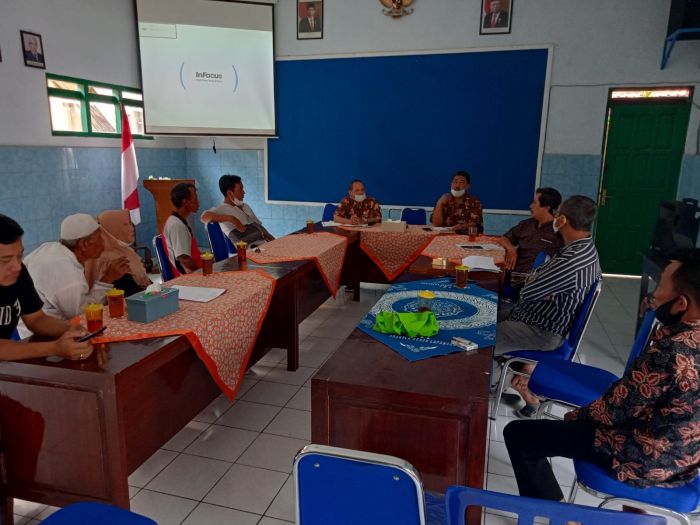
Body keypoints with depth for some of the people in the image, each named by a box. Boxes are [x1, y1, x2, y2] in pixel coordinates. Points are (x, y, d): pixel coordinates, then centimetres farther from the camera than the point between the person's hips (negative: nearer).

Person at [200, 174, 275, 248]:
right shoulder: (221, 209, 0)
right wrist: (231, 218, -23)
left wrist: (274, 240, 11)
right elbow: (204, 217, -18)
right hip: (252, 247, -8)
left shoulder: (245, 206, 25)